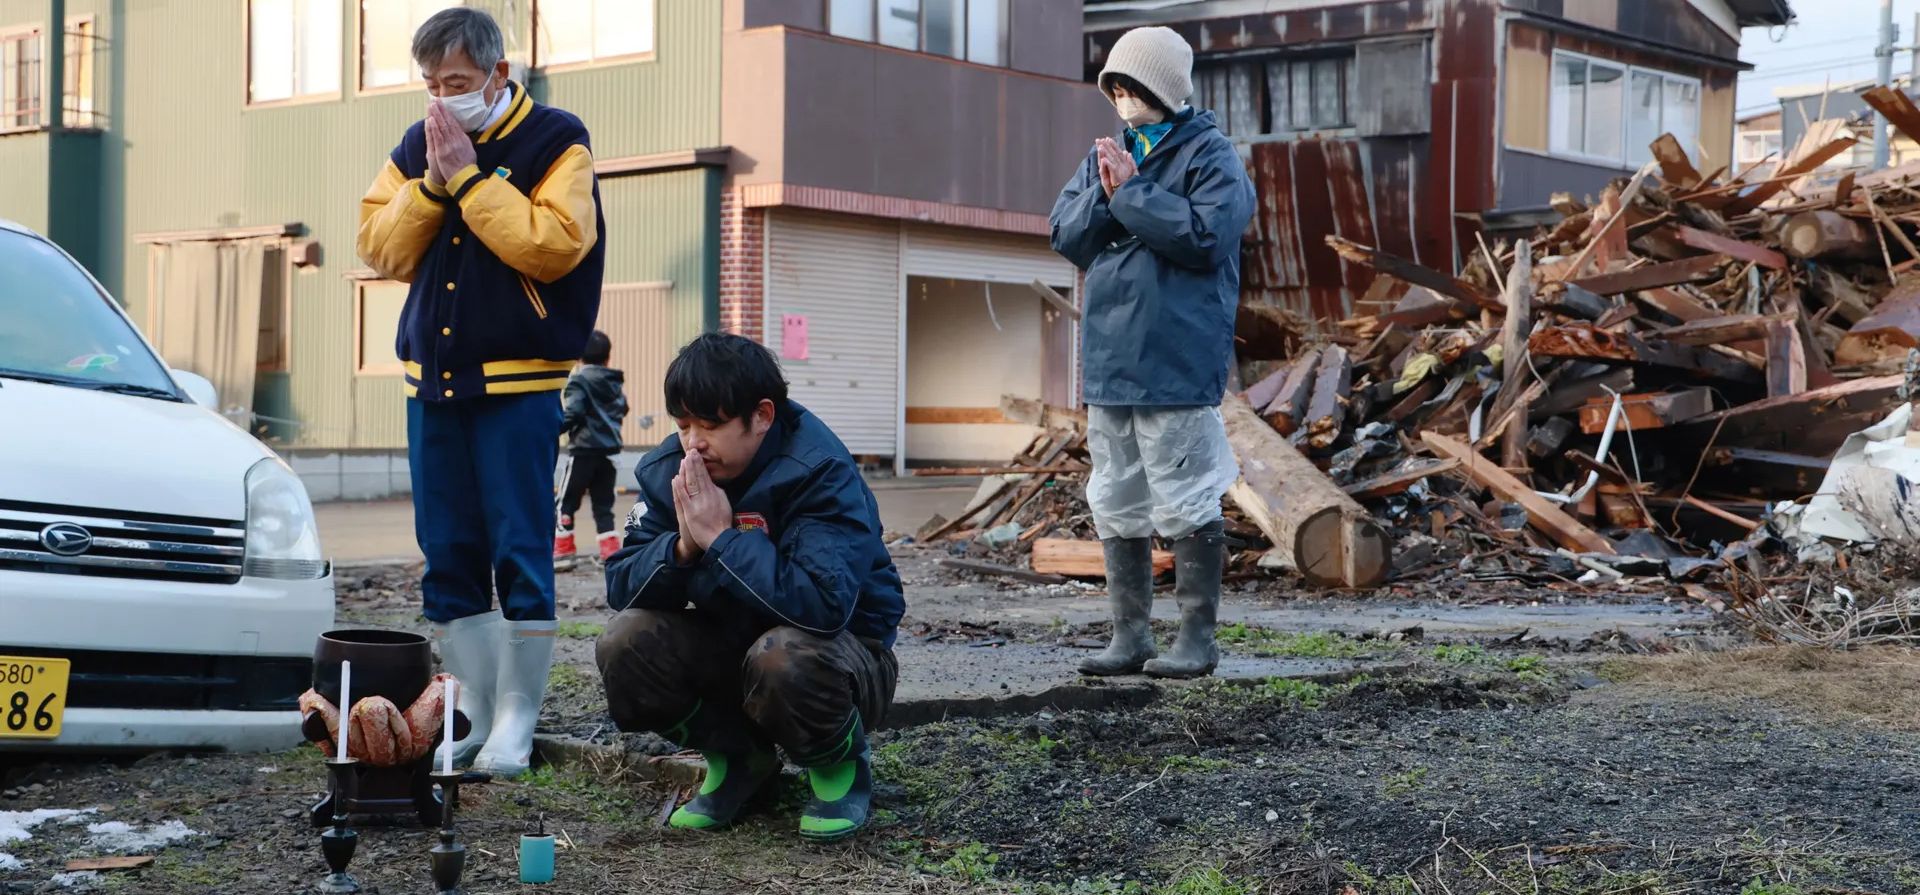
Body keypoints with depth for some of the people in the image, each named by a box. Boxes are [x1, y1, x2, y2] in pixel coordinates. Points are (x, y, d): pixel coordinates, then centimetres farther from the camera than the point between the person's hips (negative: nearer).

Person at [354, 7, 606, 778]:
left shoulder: (555, 142, -3)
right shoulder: (417, 147, 12)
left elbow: (555, 245, -16)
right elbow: (381, 249, 7)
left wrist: (469, 178, -14)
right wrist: (431, 182, -7)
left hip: (519, 386, -5)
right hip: (432, 380, 5)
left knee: (520, 556, -5)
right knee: (449, 559, 6)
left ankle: (517, 721, 2)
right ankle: (474, 716, 13)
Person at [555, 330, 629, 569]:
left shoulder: (579, 381, -9)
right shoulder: (615, 382, 11)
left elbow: (573, 414, -20)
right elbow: (622, 409, 24)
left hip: (584, 450, -6)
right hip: (609, 450, 6)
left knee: (567, 502, 3)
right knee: (604, 503, 10)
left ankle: (562, 551, 2)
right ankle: (611, 552, 3)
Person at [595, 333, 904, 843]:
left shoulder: (820, 472, -24)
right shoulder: (666, 471, -5)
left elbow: (823, 603, -37)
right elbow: (621, 587, -9)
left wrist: (722, 537, -33)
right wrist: (682, 546, -29)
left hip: (846, 651, -6)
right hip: (730, 647, 6)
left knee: (784, 657, -39)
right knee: (625, 643, -19)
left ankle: (841, 765, -4)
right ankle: (736, 757, 6)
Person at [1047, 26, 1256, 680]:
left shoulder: (1209, 155, -5)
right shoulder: (1107, 154, 14)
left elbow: (1204, 234, -18)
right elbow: (1065, 235, 8)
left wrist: (1129, 192, -13)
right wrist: (1105, 192, -10)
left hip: (1176, 363, -7)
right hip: (1108, 359, 7)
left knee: (1185, 505, -2)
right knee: (1116, 506, 12)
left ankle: (1197, 638, 7)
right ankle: (1130, 636, 21)